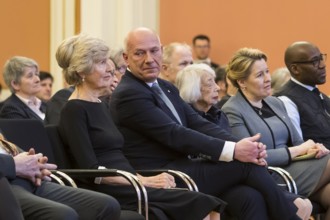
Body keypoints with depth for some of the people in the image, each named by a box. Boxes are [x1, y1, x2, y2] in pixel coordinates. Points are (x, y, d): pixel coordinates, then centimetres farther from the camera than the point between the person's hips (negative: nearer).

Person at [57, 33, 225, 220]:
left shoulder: (101, 106, 21)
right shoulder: (74, 110, -4)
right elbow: (92, 170, -13)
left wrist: (144, 179, 1)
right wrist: (143, 181, -15)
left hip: (125, 187, 7)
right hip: (107, 192, -7)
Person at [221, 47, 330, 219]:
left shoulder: (276, 103, 18)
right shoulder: (232, 112, -6)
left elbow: (296, 141, 18)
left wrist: (312, 148, -7)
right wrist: (297, 151, -11)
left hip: (293, 167, 7)